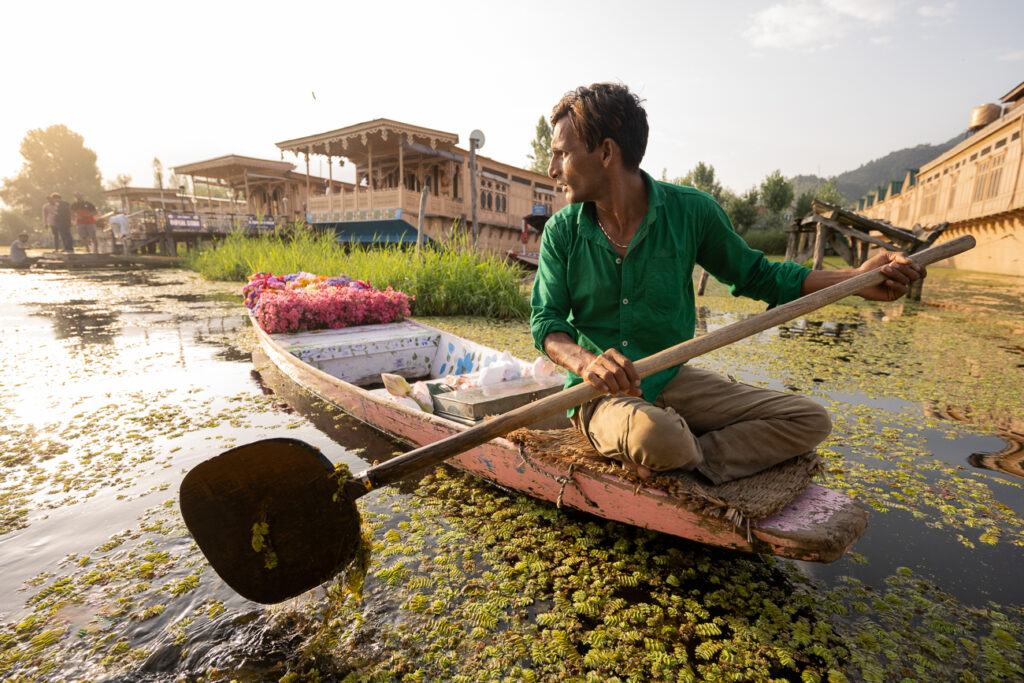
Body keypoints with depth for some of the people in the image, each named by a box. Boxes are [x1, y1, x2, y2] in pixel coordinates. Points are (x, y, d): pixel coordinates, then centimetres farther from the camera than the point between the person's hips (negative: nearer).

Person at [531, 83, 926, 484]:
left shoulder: (689, 210, -4)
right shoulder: (561, 231, -4)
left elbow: (755, 275, 8)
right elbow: (546, 319, -7)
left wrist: (855, 279, -4)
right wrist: (585, 361, -30)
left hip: (670, 380, 3)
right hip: (601, 393, -2)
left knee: (809, 420, -9)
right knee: (654, 435, -35)